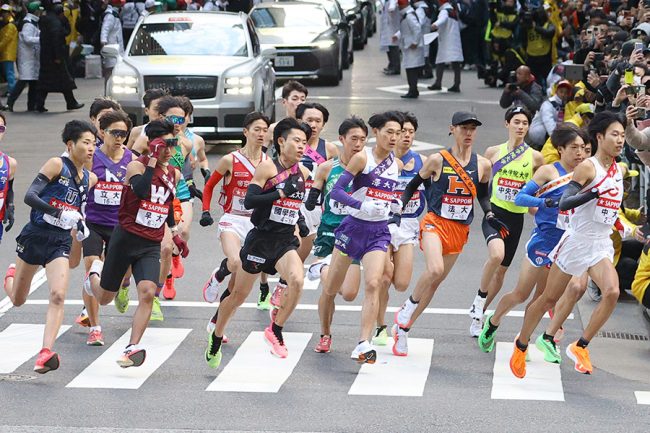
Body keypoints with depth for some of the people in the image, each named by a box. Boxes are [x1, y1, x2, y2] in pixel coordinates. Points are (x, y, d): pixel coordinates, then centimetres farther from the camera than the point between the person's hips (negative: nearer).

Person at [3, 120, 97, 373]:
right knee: (17, 300, 14)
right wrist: (59, 213, -29)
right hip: (35, 236, -3)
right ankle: (11, 276, 50)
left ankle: (46, 353, -23)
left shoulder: (90, 179, 8)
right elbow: (30, 196, -19)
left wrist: (80, 223, 7)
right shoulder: (56, 165, -10)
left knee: (58, 296, -20)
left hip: (61, 243, 3)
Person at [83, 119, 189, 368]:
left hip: (151, 245, 4)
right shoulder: (136, 166, -11)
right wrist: (153, 161, -28)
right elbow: (141, 191, -32)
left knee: (148, 293, -21)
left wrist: (175, 233, 24)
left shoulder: (174, 174, 9)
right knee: (104, 298, 11)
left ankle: (132, 348, -18)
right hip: (125, 238, -4)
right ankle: (95, 273, 47)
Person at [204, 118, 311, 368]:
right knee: (239, 294, 10)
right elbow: (249, 201, -21)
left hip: (286, 241, 4)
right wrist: (281, 193, -23)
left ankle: (275, 331, -8)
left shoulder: (302, 173, 6)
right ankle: (216, 339, 32)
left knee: (297, 280, -26)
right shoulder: (268, 167, -12)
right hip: (261, 239, -4)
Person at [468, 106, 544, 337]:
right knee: (496, 254, -31)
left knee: (501, 270, 10)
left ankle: (479, 314, 28)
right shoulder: (493, 152, 1)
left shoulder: (535, 157, 1)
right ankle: (480, 298, -9)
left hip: (516, 218, 2)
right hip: (494, 212, -2)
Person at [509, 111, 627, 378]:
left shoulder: (620, 170, 8)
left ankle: (580, 347, -10)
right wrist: (595, 193, -33)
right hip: (577, 242, -5)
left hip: (601, 246, 5)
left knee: (612, 292, -21)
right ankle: (521, 345, 27)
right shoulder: (588, 167, -13)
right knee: (549, 298, 7)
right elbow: (564, 203, -24)